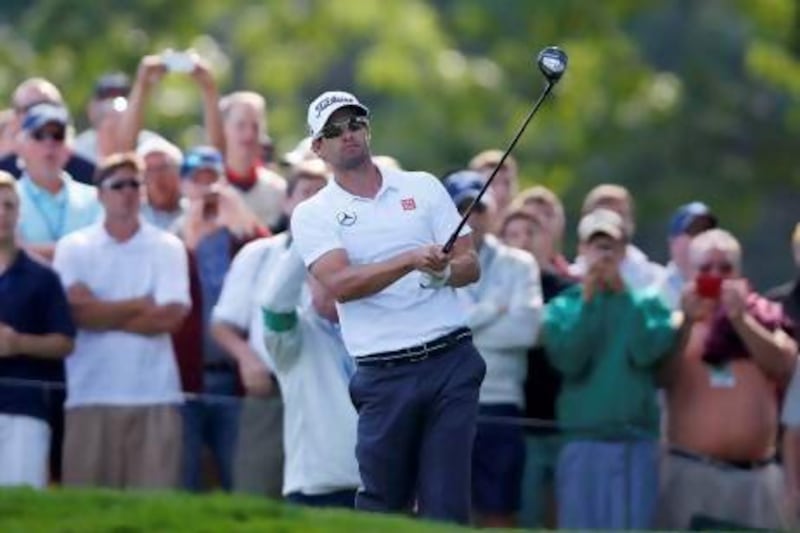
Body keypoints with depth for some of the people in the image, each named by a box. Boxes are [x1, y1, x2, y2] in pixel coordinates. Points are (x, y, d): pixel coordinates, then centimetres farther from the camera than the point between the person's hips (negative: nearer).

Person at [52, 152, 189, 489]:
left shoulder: (167, 248, 6)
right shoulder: (73, 247, 6)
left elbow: (170, 316, -5)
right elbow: (77, 310, -7)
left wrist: (102, 314, -3)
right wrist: (141, 305, -3)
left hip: (154, 395, 0)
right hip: (90, 394, 0)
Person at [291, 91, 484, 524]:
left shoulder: (423, 187, 13)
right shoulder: (313, 214, 4)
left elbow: (470, 265, 9)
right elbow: (340, 284, -13)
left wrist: (443, 270, -15)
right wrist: (411, 259, -25)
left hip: (451, 361, 1)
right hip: (385, 374, -1)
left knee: (447, 505, -5)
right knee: (382, 504, 3)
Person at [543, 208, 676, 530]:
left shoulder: (646, 303, 8)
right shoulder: (562, 306, 8)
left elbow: (647, 351, -9)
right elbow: (568, 359, -8)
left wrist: (623, 296, -7)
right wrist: (588, 301, -9)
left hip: (638, 443, 0)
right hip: (583, 442, 0)